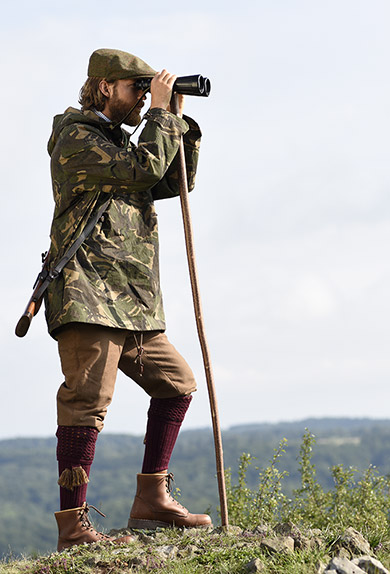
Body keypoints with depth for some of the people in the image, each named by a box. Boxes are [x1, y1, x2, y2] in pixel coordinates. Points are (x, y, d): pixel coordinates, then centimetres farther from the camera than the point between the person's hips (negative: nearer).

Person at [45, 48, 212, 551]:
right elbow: (147, 168, -19)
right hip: (88, 293, -10)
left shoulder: (118, 143, 25)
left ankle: (151, 501, 17)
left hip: (131, 302, 10)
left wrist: (179, 121, 16)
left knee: (177, 383, 14)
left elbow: (175, 181, 25)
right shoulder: (77, 139, -5)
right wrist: (160, 112, -7)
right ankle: (72, 525, -17)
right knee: (87, 400, -16)